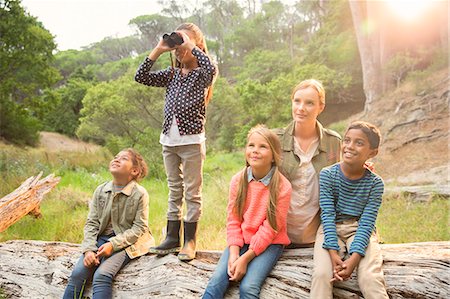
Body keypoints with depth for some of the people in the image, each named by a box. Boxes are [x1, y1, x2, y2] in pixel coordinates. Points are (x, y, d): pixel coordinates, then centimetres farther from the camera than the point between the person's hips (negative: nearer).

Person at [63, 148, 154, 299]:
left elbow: (139, 228, -8)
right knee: (78, 273, -17)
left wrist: (113, 244, -18)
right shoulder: (100, 190, 6)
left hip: (125, 243, -4)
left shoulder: (140, 194, -7)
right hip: (101, 238, 4)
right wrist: (89, 249, -11)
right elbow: (91, 223, 4)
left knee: (101, 275, -26)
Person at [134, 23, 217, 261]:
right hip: (169, 140, 6)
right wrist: (158, 50, 1)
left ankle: (190, 241, 10)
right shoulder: (172, 74, 13)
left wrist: (191, 45, -16)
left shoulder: (202, 75, -2)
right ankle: (172, 238, 20)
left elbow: (211, 68, -27)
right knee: (174, 191, 13)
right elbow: (141, 77, 6)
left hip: (192, 140, -6)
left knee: (192, 192, 2)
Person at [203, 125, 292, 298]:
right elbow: (233, 220, -1)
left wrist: (245, 258, -17)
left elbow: (270, 229, -14)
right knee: (215, 283, -15)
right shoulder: (238, 180, -3)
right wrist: (234, 253, -13)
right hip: (241, 241, 3)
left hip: (269, 243, -3)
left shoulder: (282, 187, -14)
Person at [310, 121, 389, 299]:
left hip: (360, 231, 0)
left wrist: (354, 258, -23)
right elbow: (327, 215, -11)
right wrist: (334, 254, -21)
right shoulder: (327, 174, -7)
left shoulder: (375, 183, -5)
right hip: (332, 229, 0)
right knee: (322, 273, -25)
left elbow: (366, 223, -10)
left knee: (371, 278, -24)